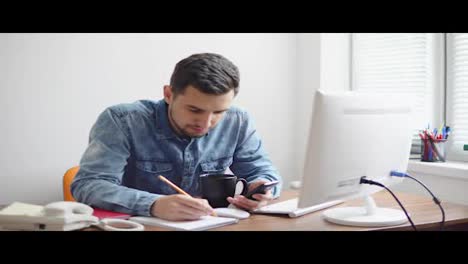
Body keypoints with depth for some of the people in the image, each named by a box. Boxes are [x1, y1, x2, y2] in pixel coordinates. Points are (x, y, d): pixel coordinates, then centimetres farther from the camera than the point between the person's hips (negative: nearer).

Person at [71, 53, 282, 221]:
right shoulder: (122, 121, -16)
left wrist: (259, 188, -19)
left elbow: (264, 173, 5)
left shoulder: (237, 123, -6)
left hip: (205, 225, 3)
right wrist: (154, 205, -39)